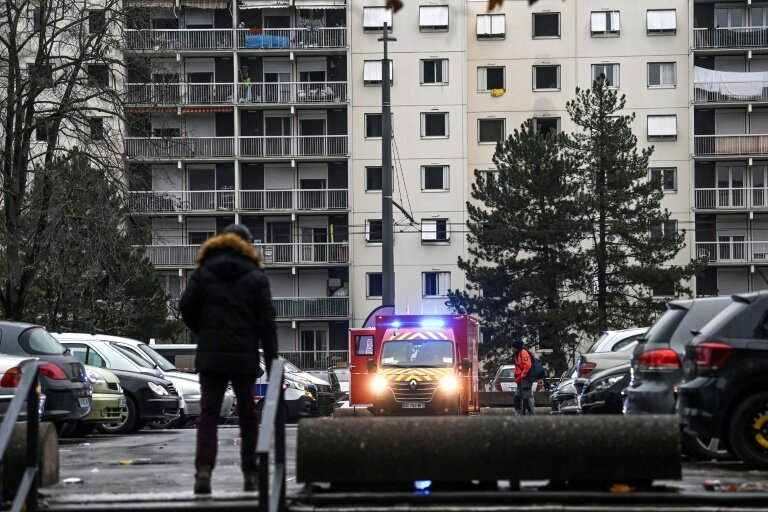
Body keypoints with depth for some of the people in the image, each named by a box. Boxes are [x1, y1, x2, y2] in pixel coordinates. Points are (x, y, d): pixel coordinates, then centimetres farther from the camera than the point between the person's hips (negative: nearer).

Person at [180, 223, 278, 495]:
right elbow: (266, 321, -3)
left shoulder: (203, 273, 4)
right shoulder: (256, 277, 2)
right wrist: (271, 360, -3)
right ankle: (251, 474, 15)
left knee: (208, 413, -1)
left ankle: (204, 469, -19)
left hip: (210, 355, 0)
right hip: (245, 357, 0)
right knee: (247, 414, 12)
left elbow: (187, 308, 0)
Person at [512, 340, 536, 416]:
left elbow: (527, 365, -22)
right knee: (517, 397, 12)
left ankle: (533, 414, -9)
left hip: (525, 378, -11)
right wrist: (517, 378, 15)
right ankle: (519, 414, 15)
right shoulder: (517, 354, 20)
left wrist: (522, 375, -17)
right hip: (520, 380, 11)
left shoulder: (524, 353, -12)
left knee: (527, 398, -11)